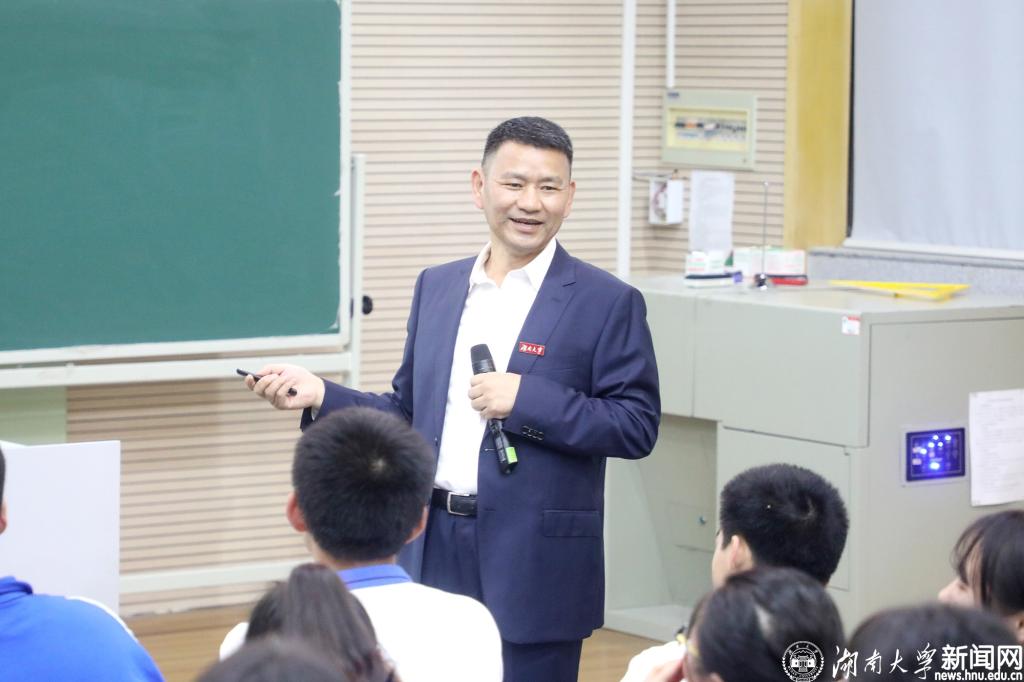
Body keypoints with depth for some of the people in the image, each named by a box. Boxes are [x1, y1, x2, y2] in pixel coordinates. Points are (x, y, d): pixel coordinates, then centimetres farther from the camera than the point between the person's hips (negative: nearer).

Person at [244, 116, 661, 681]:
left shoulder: (608, 303, -4)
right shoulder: (436, 288, 12)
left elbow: (638, 426, -9)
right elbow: (410, 414, 16)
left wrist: (527, 399, -18)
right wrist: (321, 396, 2)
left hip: (535, 568, -4)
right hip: (434, 556, 5)